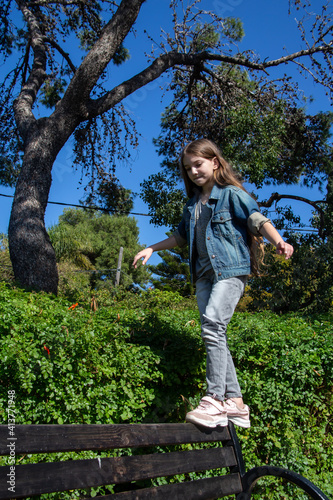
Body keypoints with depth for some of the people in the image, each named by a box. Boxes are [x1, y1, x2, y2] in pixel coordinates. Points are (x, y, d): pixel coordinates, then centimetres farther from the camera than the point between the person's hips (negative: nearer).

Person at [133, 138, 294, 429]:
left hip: (231, 270, -7)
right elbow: (182, 236, 32)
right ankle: (235, 402, 8)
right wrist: (151, 249, 32)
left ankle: (215, 400, -16)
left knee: (212, 327, -22)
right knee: (214, 335, 1)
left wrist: (279, 242, -30)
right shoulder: (193, 204, 21)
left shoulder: (232, 194, 1)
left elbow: (258, 220, -11)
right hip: (204, 274, 7)